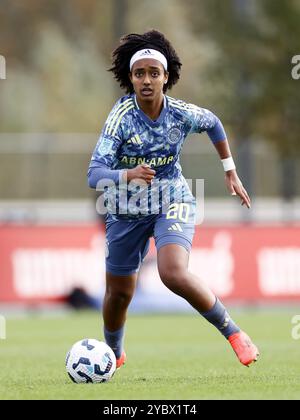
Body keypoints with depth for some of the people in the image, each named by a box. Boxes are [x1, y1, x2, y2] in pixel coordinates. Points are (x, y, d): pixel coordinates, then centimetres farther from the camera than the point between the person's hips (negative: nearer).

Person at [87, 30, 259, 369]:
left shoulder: (182, 113, -15)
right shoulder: (121, 117, -24)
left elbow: (213, 124, 11)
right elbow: (94, 174, -34)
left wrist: (230, 171, 13)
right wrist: (128, 176, -53)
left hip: (173, 202, 0)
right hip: (126, 210, 0)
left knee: (174, 273, -28)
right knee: (119, 292, 12)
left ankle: (233, 333, -11)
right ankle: (113, 353, 43)